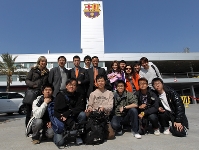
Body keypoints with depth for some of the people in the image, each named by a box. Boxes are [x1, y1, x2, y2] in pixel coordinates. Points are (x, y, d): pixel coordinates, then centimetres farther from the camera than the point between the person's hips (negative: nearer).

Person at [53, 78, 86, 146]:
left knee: (82, 114, -26)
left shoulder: (78, 96, -1)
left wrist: (66, 114, -23)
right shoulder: (60, 95, -9)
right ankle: (59, 133, 17)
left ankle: (78, 136, -10)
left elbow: (81, 108, -12)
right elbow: (56, 112, -13)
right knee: (59, 142, -19)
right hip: (61, 120, -2)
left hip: (73, 118, 3)